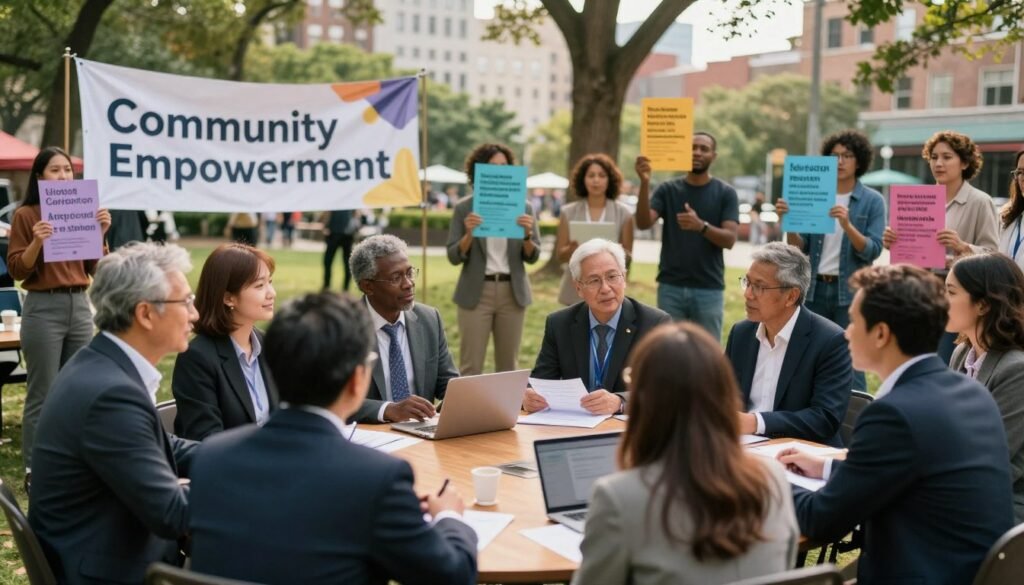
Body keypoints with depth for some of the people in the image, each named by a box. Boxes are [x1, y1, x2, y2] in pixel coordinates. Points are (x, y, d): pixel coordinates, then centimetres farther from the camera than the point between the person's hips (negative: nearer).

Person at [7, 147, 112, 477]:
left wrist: (100, 234, -4)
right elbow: (16, 270, -6)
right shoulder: (25, 215, -4)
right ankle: (35, 469, 5)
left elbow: (93, 269, 10)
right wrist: (37, 242, -21)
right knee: (43, 394, -3)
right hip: (43, 308, -5)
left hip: (80, 305, 5)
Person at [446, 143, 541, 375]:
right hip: (476, 293, -2)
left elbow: (533, 256, 3)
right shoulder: (464, 208, 0)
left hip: (512, 292, 2)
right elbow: (454, 257, -3)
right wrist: (469, 234, -20)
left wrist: (527, 234, -16)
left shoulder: (523, 207, 4)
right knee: (471, 365, -2)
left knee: (509, 364, 8)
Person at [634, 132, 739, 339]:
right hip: (671, 287, 1)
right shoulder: (668, 190, 4)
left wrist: (701, 226, -28)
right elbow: (643, 223, -10)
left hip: (709, 289, -1)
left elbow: (729, 239, -9)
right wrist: (645, 183, -25)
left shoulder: (725, 193, 1)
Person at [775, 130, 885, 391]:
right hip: (815, 289, 3)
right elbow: (800, 248, 5)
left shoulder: (872, 201, 0)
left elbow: (873, 251, -9)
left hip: (850, 291, -3)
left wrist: (847, 225, -24)